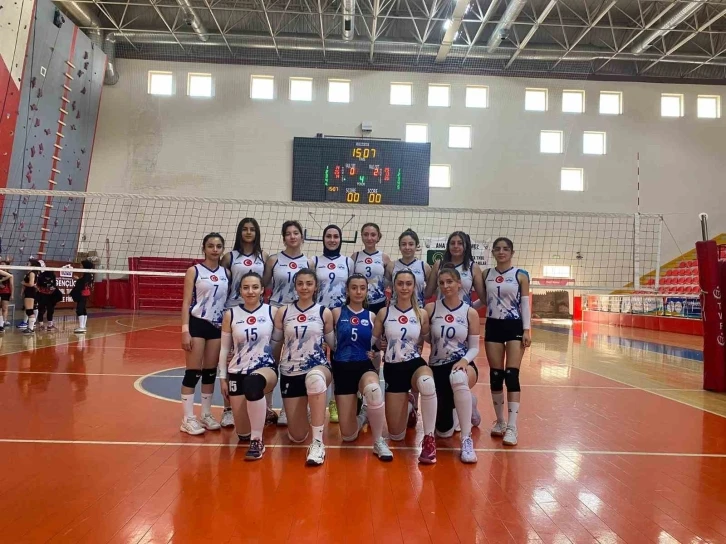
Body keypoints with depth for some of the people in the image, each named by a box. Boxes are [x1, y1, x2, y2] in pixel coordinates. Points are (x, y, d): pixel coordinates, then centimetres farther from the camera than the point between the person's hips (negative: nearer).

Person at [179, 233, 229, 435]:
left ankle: (206, 415, 22)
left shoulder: (226, 273, 7)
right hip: (197, 324, -4)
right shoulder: (194, 271, -3)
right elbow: (186, 302, -7)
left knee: (211, 371, 10)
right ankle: (188, 419, 9)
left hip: (218, 326, 4)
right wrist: (185, 330, -14)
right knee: (193, 372, 0)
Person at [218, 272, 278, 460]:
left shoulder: (272, 312, -3)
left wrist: (279, 369, -2)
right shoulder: (230, 314, 1)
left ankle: (257, 441, -27)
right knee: (242, 433, 4)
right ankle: (259, 415, 40)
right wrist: (223, 377, 4)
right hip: (237, 372, 3)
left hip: (266, 368, -3)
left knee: (253, 383, -42)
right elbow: (224, 349, 6)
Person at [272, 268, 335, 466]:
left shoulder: (325, 313, -1)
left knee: (314, 378, -43)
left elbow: (333, 344, 8)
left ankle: (318, 443, -33)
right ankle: (299, 416, 42)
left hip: (318, 367, -2)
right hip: (290, 373, 2)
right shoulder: (283, 313, 2)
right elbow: (275, 345, 11)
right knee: (297, 437, 3)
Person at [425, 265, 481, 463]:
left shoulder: (470, 312, -3)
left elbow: (474, 348, -2)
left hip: (462, 365, -2)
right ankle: (465, 404, 40)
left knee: (458, 378, -43)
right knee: (444, 431, 3)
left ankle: (467, 440, -29)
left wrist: (464, 361, -20)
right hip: (437, 368, 2)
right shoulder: (430, 309, -2)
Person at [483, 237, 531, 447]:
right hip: (493, 327, 3)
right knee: (495, 375, 5)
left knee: (511, 375, -8)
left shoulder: (521, 276, 0)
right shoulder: (486, 274, 7)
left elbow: (525, 304, -3)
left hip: (514, 327, -3)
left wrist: (527, 330, -10)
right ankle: (500, 421, 20)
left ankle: (512, 427, -5)